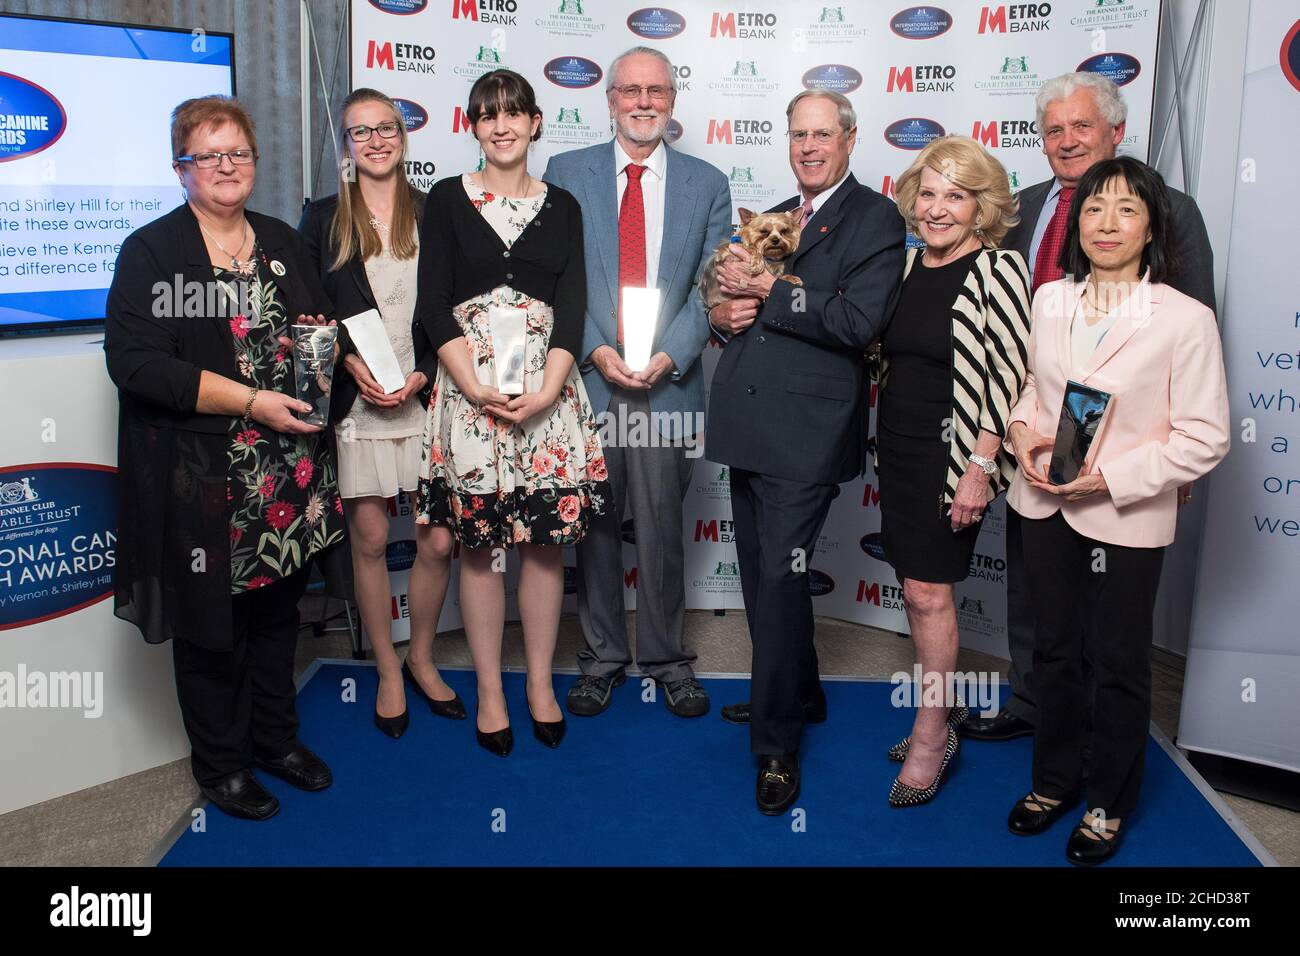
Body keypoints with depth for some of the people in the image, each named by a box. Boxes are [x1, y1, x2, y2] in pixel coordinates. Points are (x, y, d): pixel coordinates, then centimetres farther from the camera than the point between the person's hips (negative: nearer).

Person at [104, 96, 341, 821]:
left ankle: (276, 736, 34)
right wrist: (250, 400, -21)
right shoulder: (151, 251, -6)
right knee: (212, 621, 7)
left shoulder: (285, 244, 12)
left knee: (278, 607, 16)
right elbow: (135, 362, -16)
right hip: (201, 474, -5)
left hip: (290, 470, 5)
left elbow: (324, 325, 25)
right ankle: (220, 762, 25)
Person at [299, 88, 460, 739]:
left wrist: (422, 375, -6)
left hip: (427, 399, 1)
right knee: (369, 541, 5)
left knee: (438, 541, 0)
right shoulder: (323, 218, 7)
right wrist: (353, 363, -9)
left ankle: (421, 657, 24)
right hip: (355, 405, 0)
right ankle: (388, 672, 22)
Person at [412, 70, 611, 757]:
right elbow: (433, 304, -1)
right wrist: (477, 388, -13)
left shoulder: (561, 206, 10)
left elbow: (572, 306, 2)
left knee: (545, 541, 5)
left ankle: (540, 683, 21)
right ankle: (490, 692, 17)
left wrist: (547, 390, -12)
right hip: (469, 388, -1)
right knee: (479, 546, 3)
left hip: (548, 391, 1)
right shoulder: (448, 199, 6)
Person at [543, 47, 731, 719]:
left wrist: (668, 355, -12)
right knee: (594, 523, 8)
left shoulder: (707, 184, 9)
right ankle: (601, 657, 23)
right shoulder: (566, 173, 7)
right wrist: (596, 351, -11)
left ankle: (667, 658, 21)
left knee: (661, 526, 4)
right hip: (587, 378, 0)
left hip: (667, 381, 0)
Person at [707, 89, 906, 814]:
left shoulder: (876, 218, -4)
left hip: (806, 429, -7)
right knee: (760, 575, 15)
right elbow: (738, 297, 25)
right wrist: (725, 312, 2)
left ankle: (778, 746, 6)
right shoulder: (775, 217, 20)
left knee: (781, 578, -8)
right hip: (749, 427, 8)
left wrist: (768, 289, -15)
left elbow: (858, 321, -17)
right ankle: (799, 696, 35)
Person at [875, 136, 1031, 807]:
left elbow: (1006, 379, -14)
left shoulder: (999, 270, -11)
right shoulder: (905, 263, 8)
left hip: (954, 455, -6)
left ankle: (932, 732, 13)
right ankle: (943, 706, 31)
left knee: (928, 589, -3)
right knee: (915, 586, 13)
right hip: (898, 449, 7)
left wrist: (980, 468, -17)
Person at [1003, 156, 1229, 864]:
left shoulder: (1185, 319, -13)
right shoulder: (1050, 300, 2)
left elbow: (1205, 436, -13)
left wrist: (1112, 476, -20)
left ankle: (1109, 802, 32)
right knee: (1053, 648, 18)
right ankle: (1055, 779, 38)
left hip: (1126, 516, -4)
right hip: (1044, 506, 4)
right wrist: (1022, 430, -6)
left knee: (1120, 664, 11)